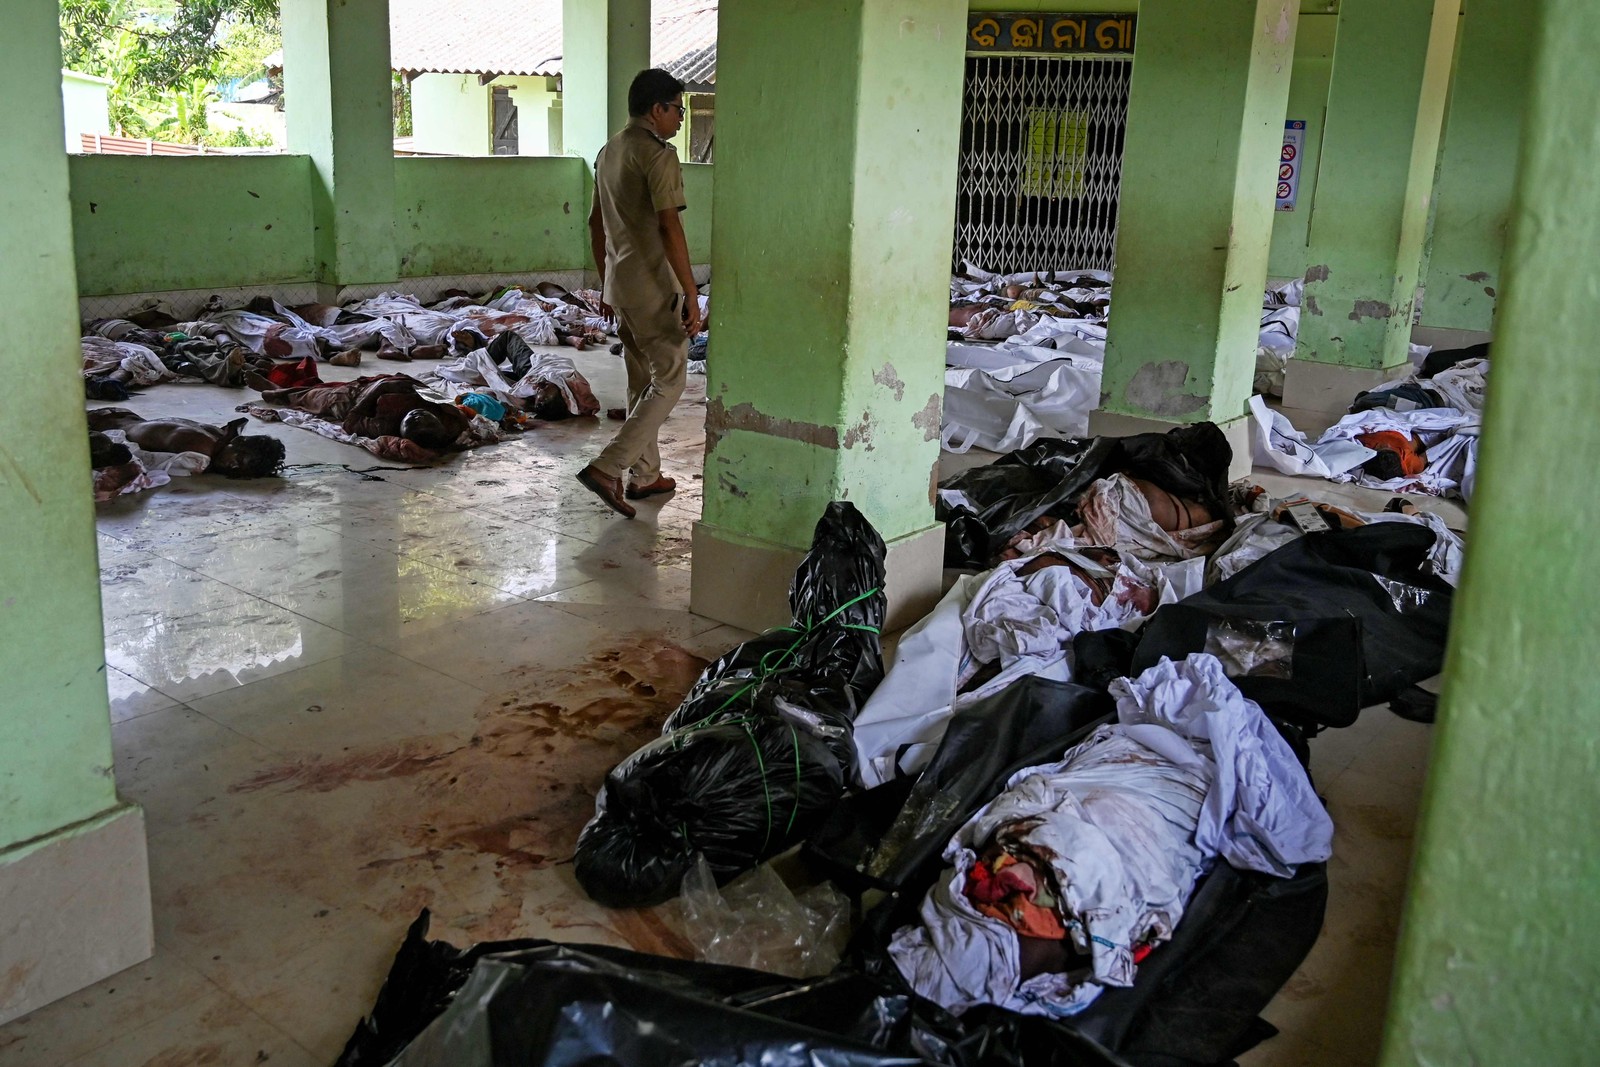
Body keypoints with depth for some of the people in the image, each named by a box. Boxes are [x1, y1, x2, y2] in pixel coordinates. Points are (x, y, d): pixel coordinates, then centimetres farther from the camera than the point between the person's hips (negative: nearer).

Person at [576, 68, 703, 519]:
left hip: (620, 284, 9)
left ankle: (646, 475, 24)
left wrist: (606, 283, 24)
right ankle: (607, 469, -9)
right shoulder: (658, 156, -16)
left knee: (642, 382, 17)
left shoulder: (609, 152, 12)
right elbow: (669, 228, -23)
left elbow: (596, 222, 18)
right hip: (654, 287, -9)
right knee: (668, 382, -1)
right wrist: (691, 295, -21)